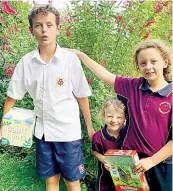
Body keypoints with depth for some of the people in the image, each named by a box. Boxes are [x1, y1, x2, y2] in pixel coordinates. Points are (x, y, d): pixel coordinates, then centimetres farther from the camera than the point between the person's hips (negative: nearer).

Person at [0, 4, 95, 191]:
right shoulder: (26, 62, -5)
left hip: (68, 131, -2)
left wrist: (90, 127, 2)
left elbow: (82, 96, -5)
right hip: (42, 131, 3)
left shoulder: (71, 59, -12)